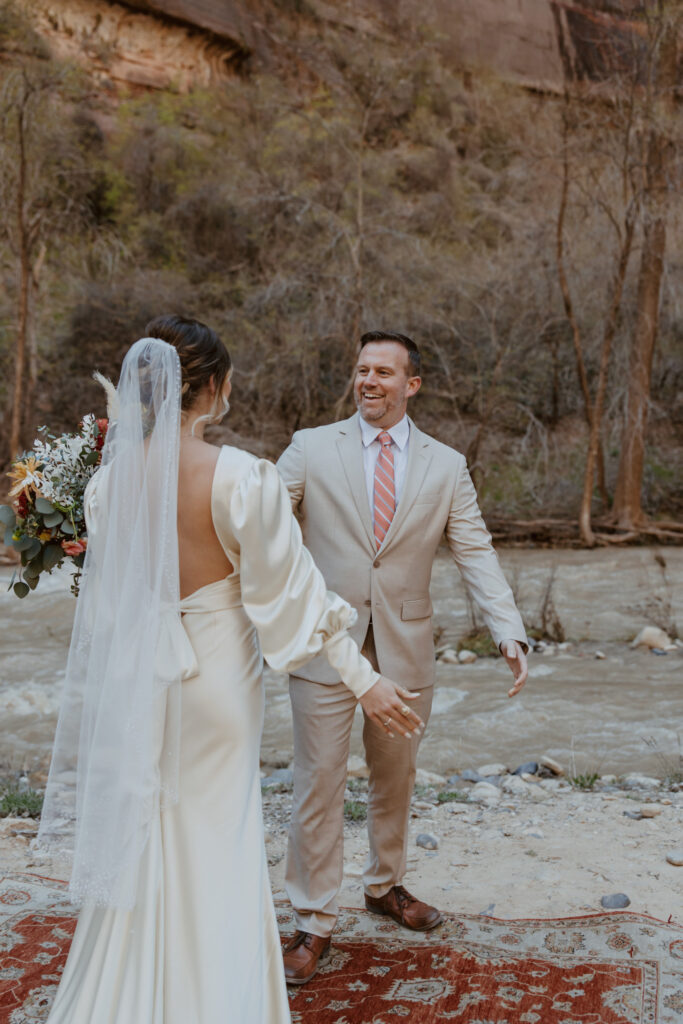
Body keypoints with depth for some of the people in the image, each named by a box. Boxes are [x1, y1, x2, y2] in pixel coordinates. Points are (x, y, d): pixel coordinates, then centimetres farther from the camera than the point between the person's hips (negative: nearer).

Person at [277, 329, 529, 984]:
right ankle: (314, 922, 20)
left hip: (405, 651, 2)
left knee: (394, 778, 18)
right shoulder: (312, 448, -1)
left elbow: (475, 554, -3)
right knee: (318, 784, 4)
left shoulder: (446, 466, 2)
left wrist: (509, 633, -15)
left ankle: (385, 886, 42)